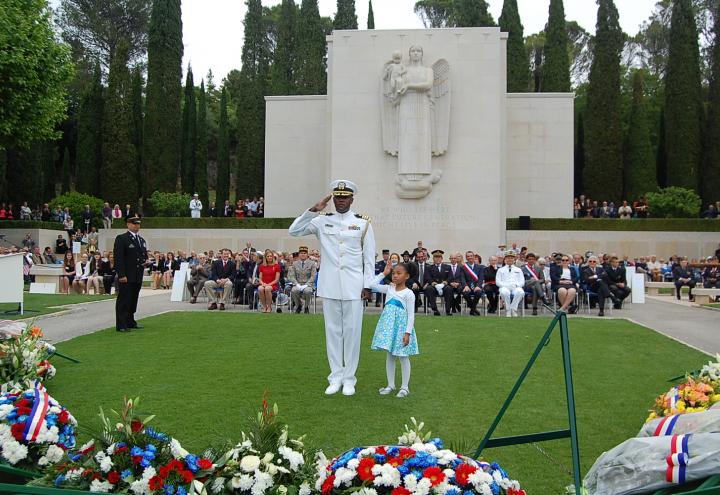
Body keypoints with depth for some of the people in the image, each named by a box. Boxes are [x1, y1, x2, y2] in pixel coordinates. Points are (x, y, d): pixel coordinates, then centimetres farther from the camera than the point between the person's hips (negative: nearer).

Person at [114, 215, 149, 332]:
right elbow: (118, 258, -13)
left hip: (138, 277, 7)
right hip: (126, 277, -7)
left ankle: (130, 322, 23)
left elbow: (145, 254, 27)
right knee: (123, 301, -4)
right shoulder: (121, 239, -7)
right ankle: (121, 325, -1)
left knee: (133, 300, 13)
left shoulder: (142, 240, 17)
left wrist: (145, 262, 3)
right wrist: (121, 275, -19)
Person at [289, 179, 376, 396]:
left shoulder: (363, 223, 1)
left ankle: (349, 378, 14)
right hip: (330, 286, 2)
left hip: (353, 287, -1)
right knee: (333, 331, 8)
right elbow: (294, 231, -2)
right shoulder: (322, 221, 4)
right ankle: (336, 377, 18)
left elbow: (369, 257, 1)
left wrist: (367, 286, -3)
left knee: (352, 331, 3)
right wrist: (313, 210, -11)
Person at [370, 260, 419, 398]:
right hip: (389, 326, 6)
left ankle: (405, 387, 11)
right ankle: (390, 385, 20)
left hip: (401, 326, -6)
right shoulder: (389, 288, 7)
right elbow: (373, 285, 4)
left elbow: (411, 315, -11)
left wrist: (407, 333, -17)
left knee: (403, 357, 3)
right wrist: (384, 273, 2)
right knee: (389, 356, 11)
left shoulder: (409, 293, -10)